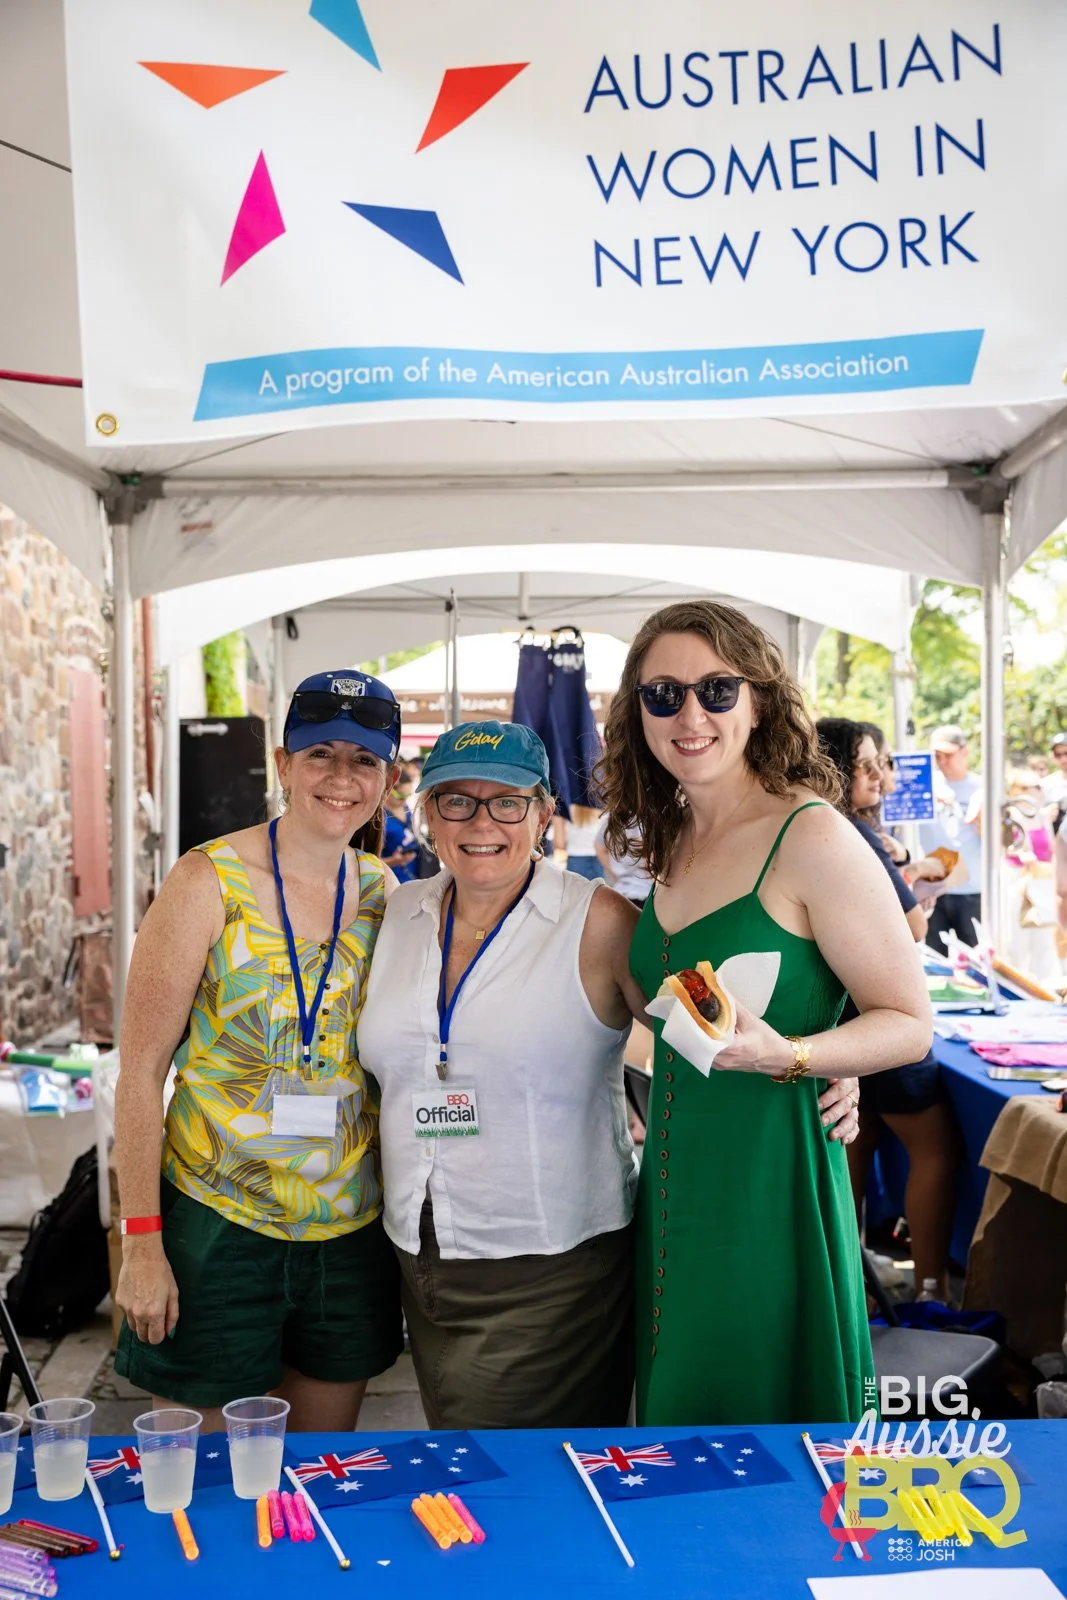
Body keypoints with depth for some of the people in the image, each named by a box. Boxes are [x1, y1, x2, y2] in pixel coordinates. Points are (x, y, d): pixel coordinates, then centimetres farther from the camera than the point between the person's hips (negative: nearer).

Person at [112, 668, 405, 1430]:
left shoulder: (384, 890, 2)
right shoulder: (210, 882, -11)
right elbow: (141, 1070, -9)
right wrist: (142, 1244, -11)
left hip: (352, 1225, 4)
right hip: (217, 1223, -4)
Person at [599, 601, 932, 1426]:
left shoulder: (813, 838, -15)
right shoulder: (673, 842, 6)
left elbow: (910, 1024, -12)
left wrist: (784, 1056, -26)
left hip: (770, 1178, -7)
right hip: (674, 1174, 7)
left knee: (762, 1411, 9)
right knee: (681, 1414, 20)